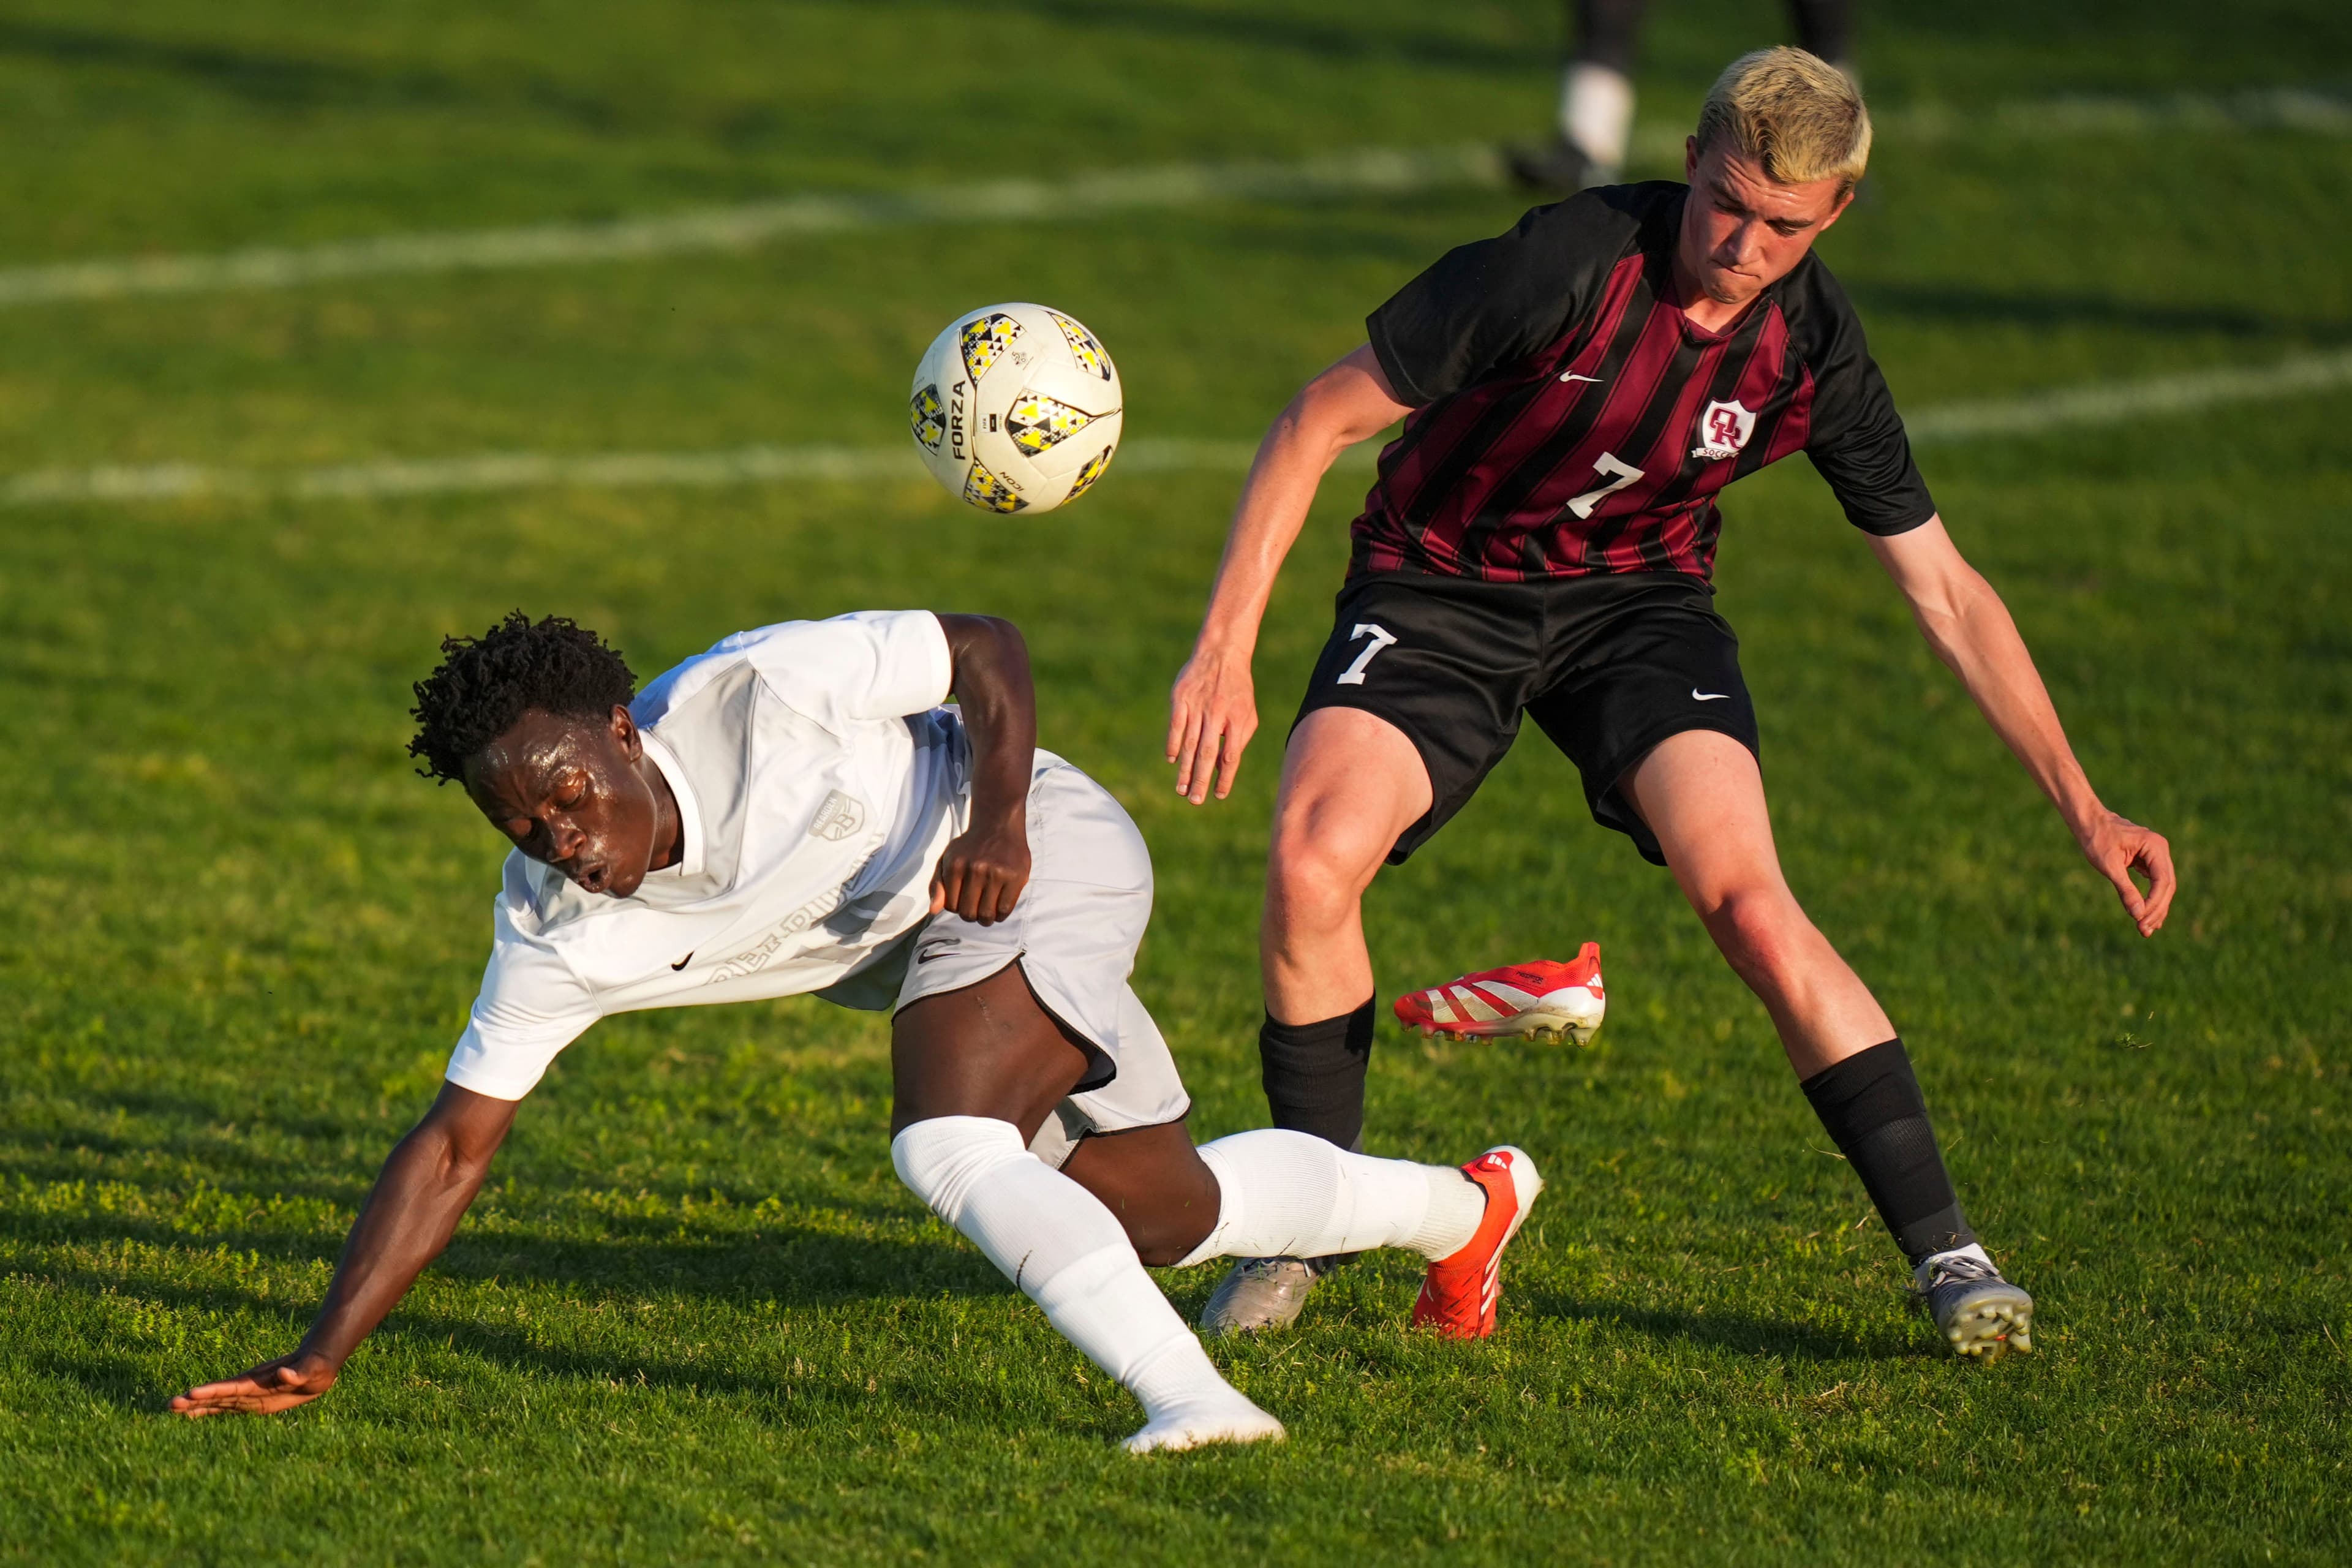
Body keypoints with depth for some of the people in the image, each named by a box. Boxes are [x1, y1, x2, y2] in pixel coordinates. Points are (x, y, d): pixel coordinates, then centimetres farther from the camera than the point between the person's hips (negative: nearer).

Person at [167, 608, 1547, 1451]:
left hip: (1041, 851, -7)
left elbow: (987, 649, -18)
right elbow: (456, 1147, -16)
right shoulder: (553, 933, -19)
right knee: (1156, 1214, 13)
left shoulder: (759, 694, -32)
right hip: (930, 946, 7)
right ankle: (1467, 1208, 39)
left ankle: (1191, 1401, -32)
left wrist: (999, 815, -36)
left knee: (945, 1146, -30)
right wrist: (315, 1364, -24)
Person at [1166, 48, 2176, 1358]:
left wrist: (2084, 809, -6)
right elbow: (1322, 421, -17)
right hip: (1441, 588, -1)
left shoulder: (1814, 350, -14)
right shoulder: (1564, 266, -26)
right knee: (1312, 861, -25)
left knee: (1748, 898, -23)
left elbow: (1944, 586, -3)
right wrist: (1226, 647, -21)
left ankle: (1946, 1250, -14)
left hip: (1637, 600, 1)